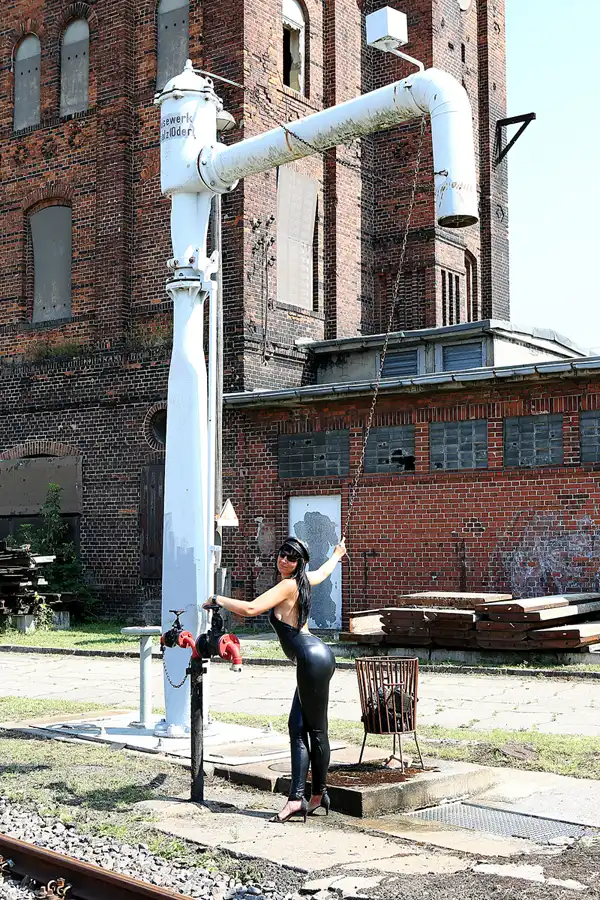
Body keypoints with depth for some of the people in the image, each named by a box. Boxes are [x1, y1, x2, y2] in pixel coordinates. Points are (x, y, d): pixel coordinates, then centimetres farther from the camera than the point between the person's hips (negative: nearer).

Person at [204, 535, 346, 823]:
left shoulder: (288, 585, -11)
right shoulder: (303, 580, 15)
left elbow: (250, 608, -20)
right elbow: (323, 572, 39)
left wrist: (218, 600, -5)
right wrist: (337, 554, 61)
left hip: (312, 659, -10)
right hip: (313, 659, 10)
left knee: (316, 729, 1)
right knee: (297, 727, 5)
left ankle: (318, 795, 12)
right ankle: (296, 798, 2)